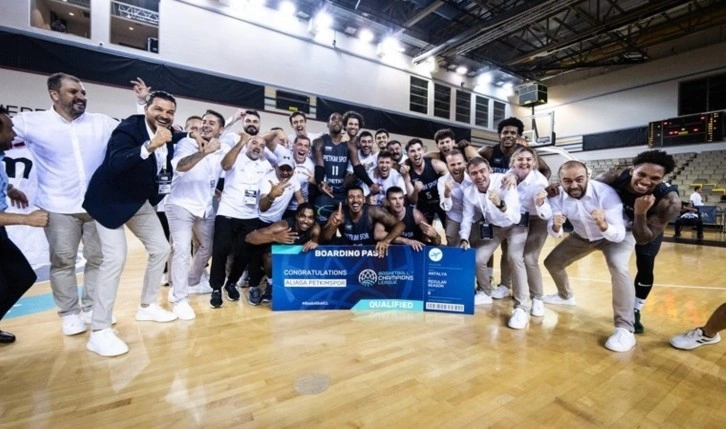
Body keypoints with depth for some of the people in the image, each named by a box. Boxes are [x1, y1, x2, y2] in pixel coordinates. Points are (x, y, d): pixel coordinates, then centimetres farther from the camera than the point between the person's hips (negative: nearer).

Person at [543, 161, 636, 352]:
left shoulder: (605, 193, -34)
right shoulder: (557, 196, -23)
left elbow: (618, 235, -36)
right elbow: (553, 233, -19)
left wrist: (603, 225, -58)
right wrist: (555, 227, -43)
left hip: (616, 234, -4)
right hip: (582, 236, 5)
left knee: (618, 268, -31)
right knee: (552, 262, 3)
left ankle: (625, 328, -19)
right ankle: (565, 296, 34)